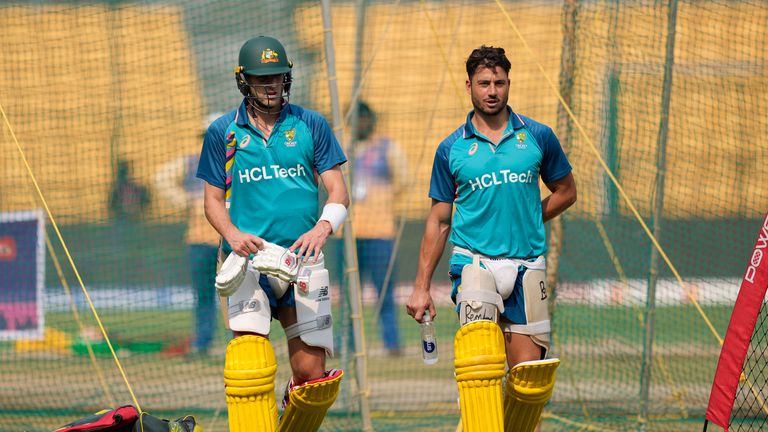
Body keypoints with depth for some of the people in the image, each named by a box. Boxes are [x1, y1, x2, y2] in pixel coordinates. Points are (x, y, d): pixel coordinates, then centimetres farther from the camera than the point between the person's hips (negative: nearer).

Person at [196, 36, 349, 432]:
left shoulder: (311, 125, 8)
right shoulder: (223, 133, 8)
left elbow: (338, 191, 5)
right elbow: (214, 199, 11)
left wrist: (323, 228, -17)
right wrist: (233, 235, -11)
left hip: (303, 261, 1)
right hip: (249, 260, -1)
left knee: (312, 372, 0)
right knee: (249, 365, -20)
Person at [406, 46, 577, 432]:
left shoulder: (538, 137, 7)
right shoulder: (451, 149, 6)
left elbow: (566, 191, 20)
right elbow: (438, 220, 11)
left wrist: (525, 221, 6)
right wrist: (421, 286, 7)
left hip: (526, 265, 2)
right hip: (474, 260, -2)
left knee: (530, 376, 1)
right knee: (479, 357, -25)